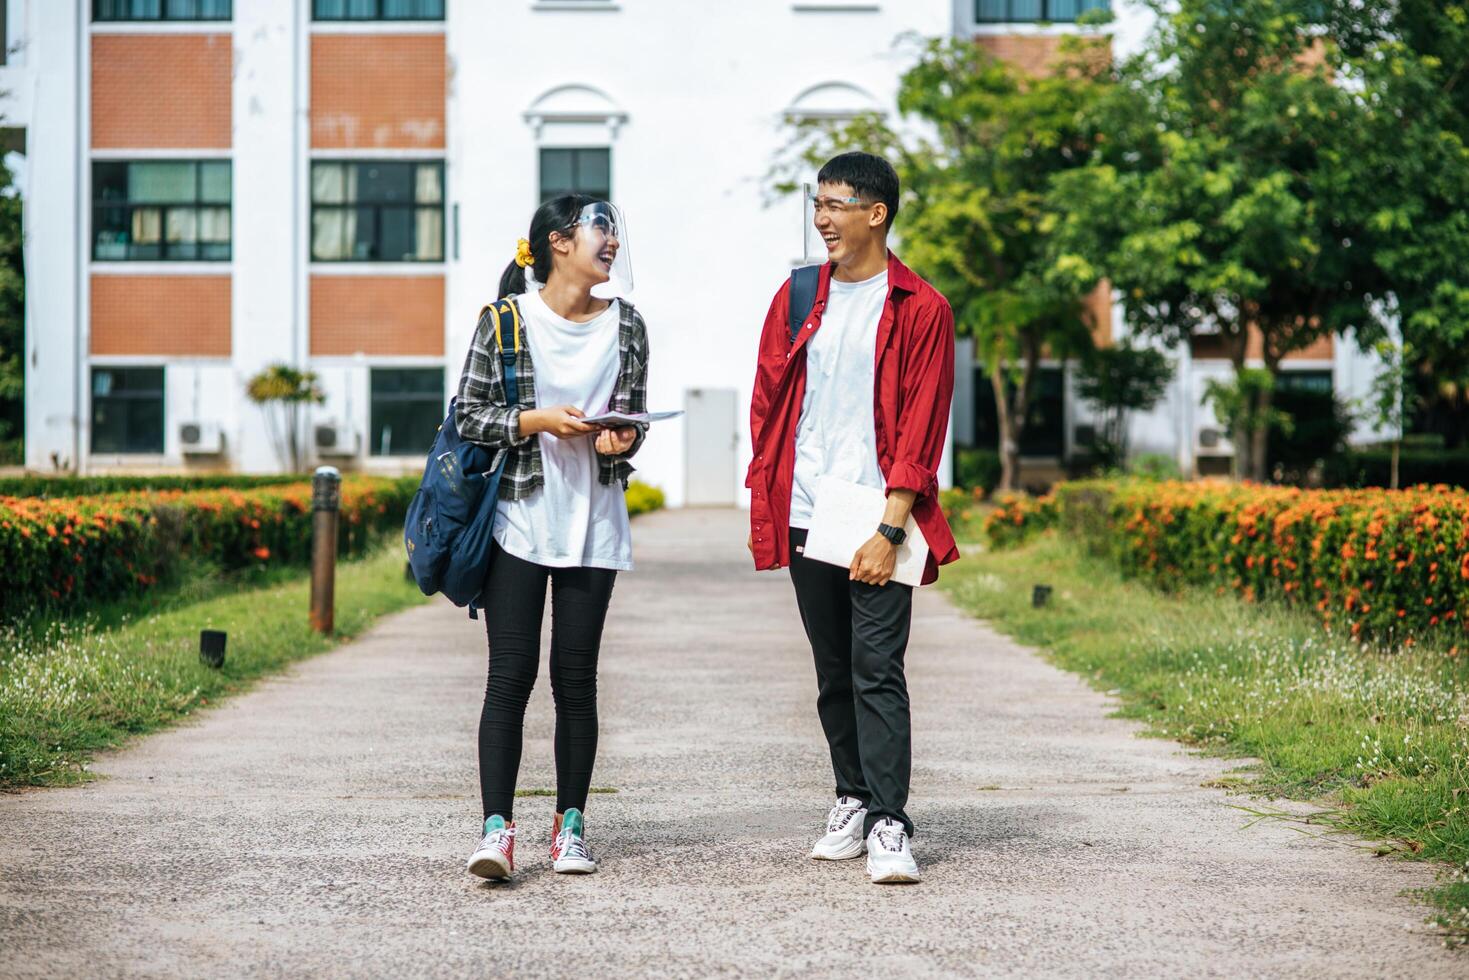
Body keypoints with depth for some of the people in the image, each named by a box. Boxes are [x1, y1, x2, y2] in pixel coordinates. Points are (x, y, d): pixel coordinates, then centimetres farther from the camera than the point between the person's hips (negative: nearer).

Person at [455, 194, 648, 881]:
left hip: (594, 522, 3)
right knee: (511, 673, -7)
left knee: (577, 675, 4)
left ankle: (571, 826, 12)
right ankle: (496, 829, -8)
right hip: (519, 516, -3)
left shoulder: (625, 325, 8)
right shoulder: (506, 319, -2)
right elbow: (469, 414, -2)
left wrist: (622, 439, -8)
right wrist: (538, 421, -16)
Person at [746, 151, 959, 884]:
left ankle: (889, 825, -10)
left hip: (875, 521, -4)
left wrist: (890, 529, -13)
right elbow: (767, 403, 15)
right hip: (806, 519, 4)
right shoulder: (798, 298, 12)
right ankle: (853, 800, 23)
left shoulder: (919, 309, -2)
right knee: (834, 674, 11)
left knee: (877, 671, -10)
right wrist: (763, 503, 6)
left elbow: (920, 428, -6)